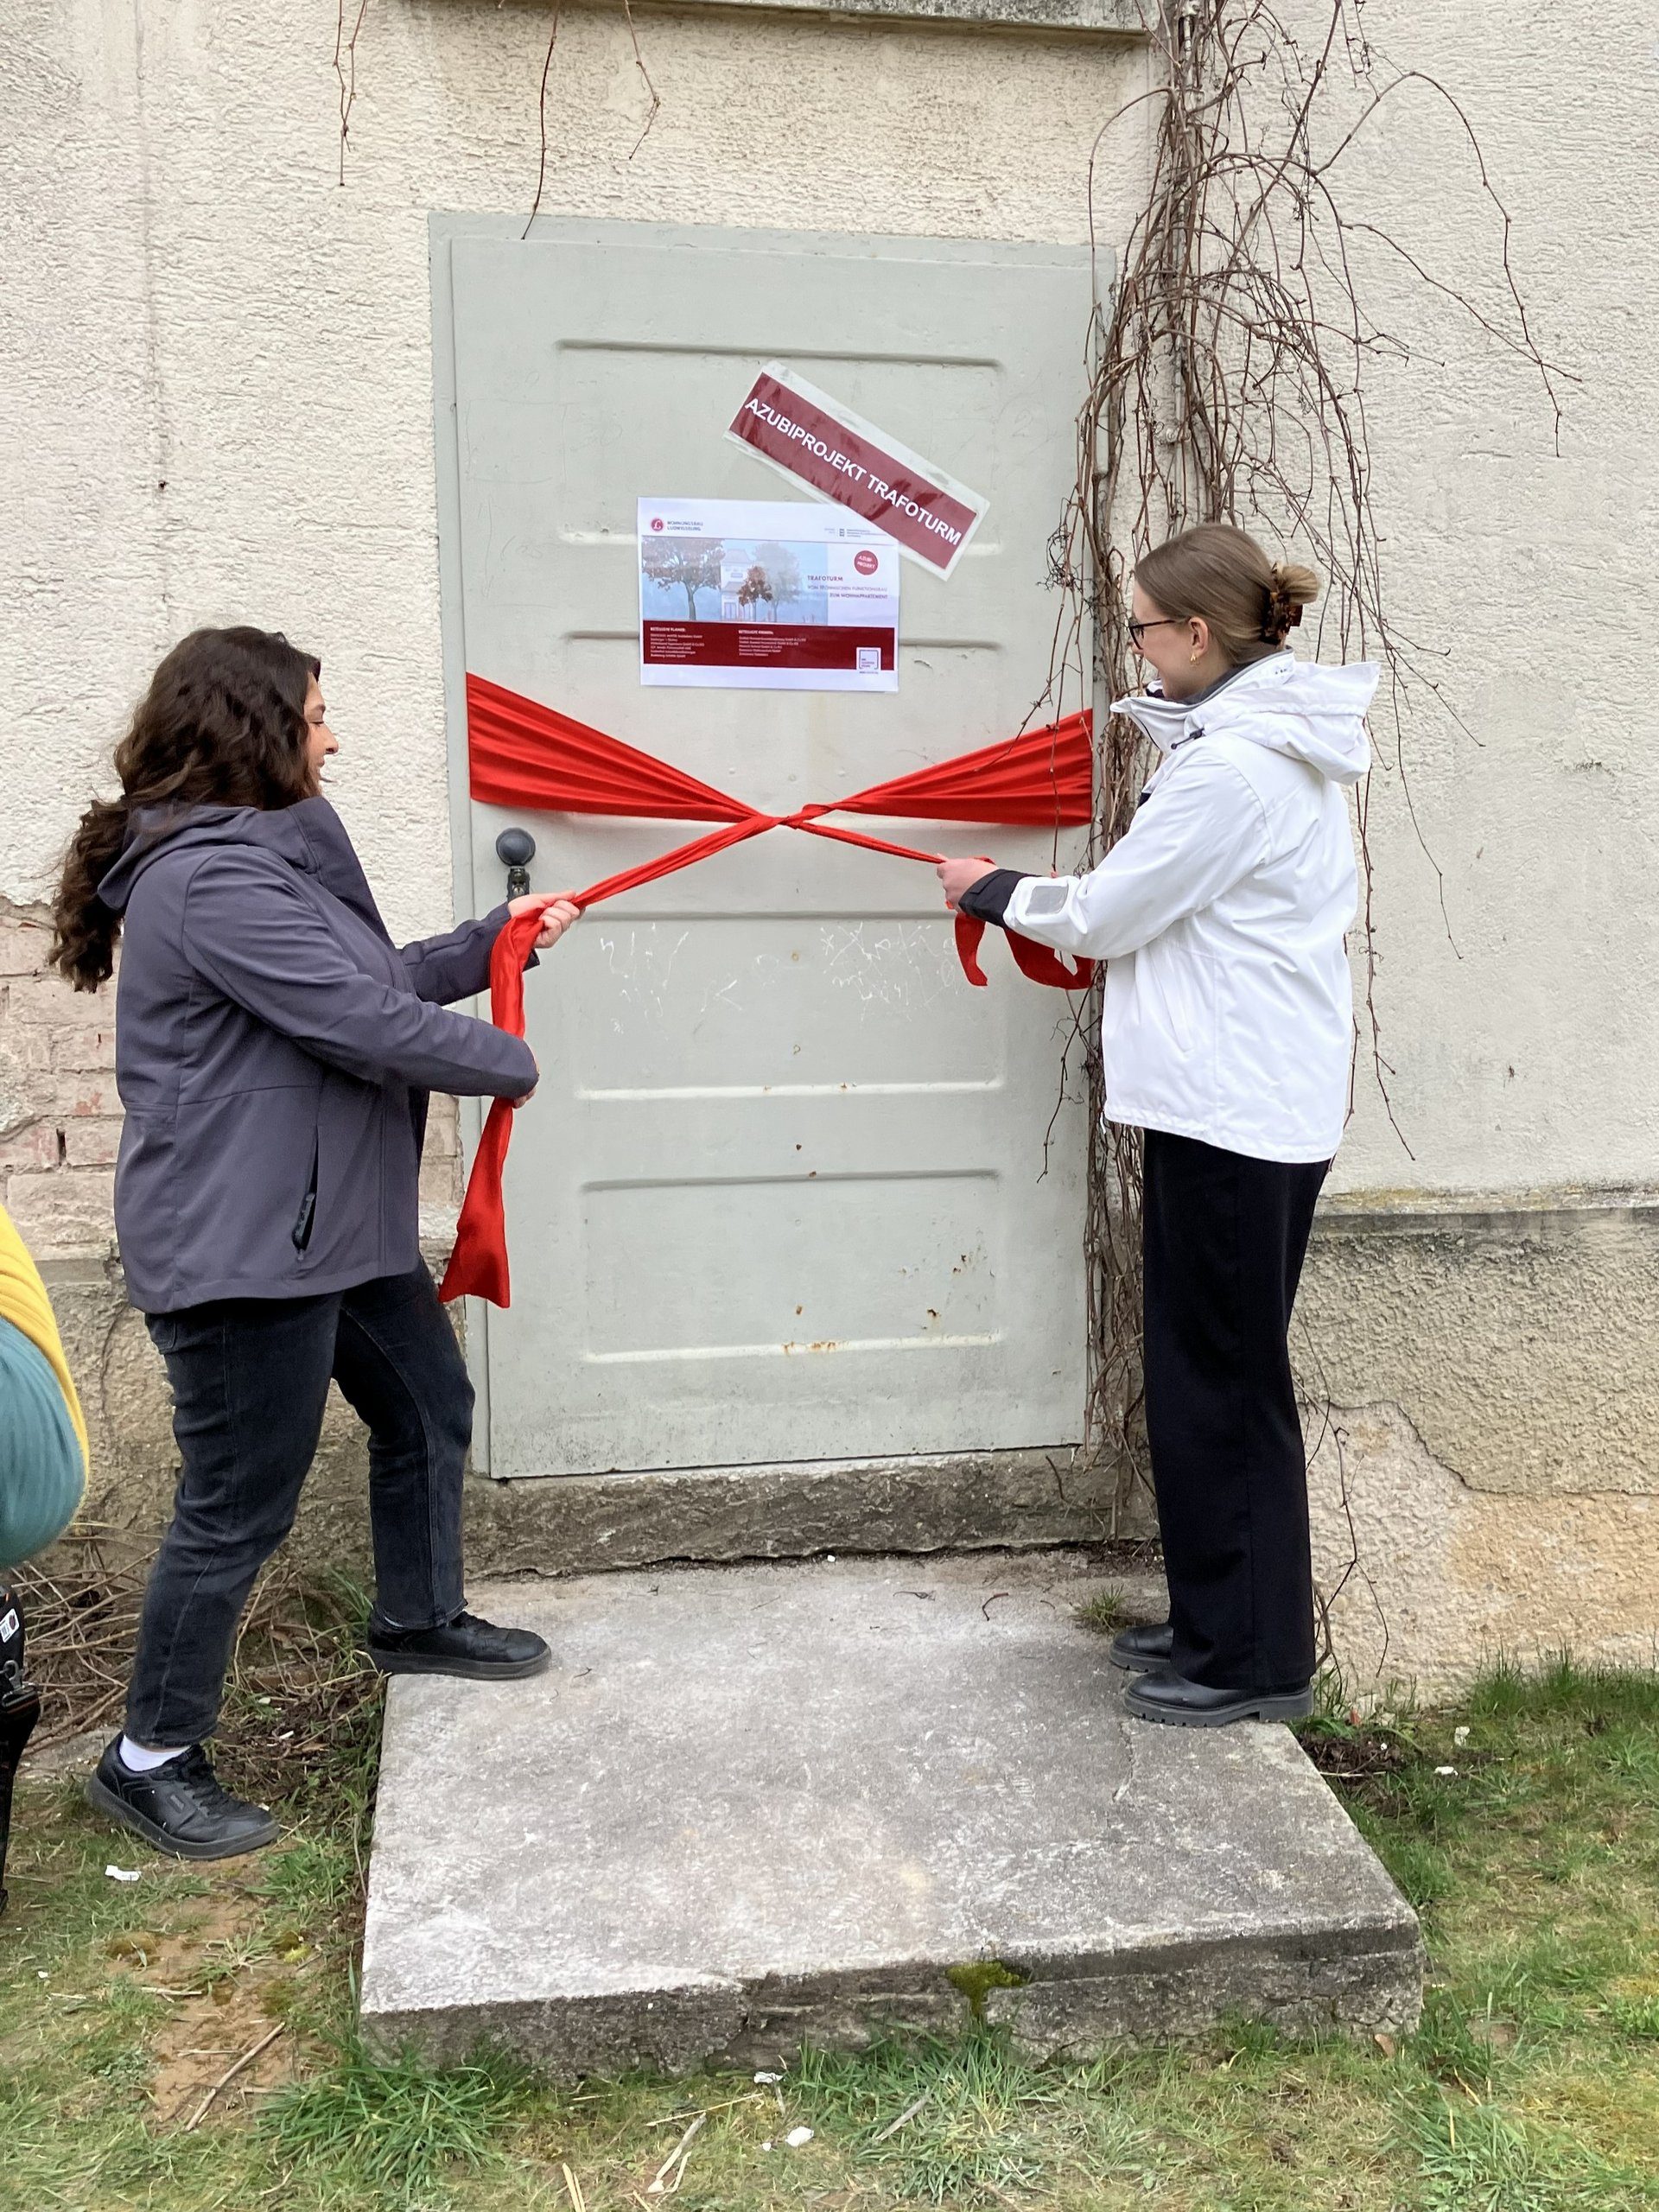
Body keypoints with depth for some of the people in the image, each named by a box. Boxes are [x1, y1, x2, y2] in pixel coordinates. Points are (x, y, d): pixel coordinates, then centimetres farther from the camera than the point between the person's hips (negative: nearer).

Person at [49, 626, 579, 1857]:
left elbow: (376, 979, 20)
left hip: (332, 1224, 11)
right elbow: (369, 1025, -25)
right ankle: (152, 1757, 19)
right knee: (240, 1507, 0)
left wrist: (494, 942, 10)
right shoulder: (214, 881, -23)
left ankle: (420, 1621, 44)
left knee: (428, 1407, 23)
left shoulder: (268, 856, 13)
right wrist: (512, 1065, -10)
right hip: (239, 1249, -11)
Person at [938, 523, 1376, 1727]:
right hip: (1267, 1094, 10)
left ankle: (1256, 1658, 12)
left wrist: (993, 890, 6)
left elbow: (1106, 913, -11)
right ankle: (1219, 1618, 28)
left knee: (1221, 1376, 0)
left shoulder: (1229, 768, -18)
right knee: (1212, 1365, 17)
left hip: (1233, 1105, -10)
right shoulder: (1284, 745, 14)